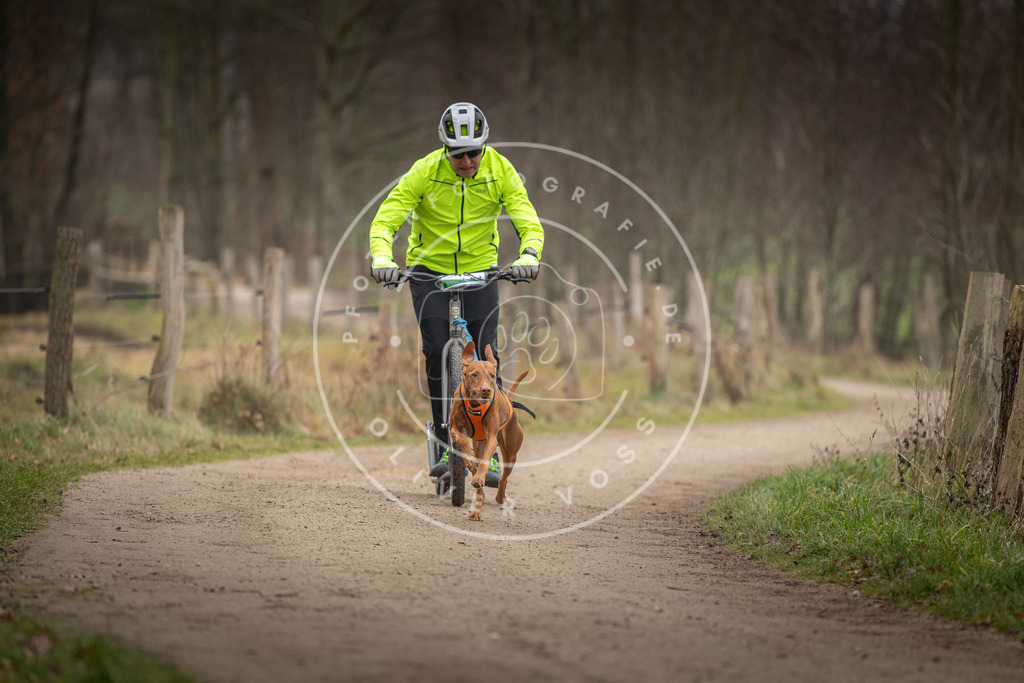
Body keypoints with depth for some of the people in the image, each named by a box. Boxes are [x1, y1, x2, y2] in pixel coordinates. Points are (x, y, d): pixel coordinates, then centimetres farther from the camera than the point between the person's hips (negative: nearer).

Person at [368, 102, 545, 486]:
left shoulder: (500, 171, -14)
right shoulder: (425, 173, -19)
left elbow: (529, 223, -17)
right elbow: (385, 220, -21)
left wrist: (529, 255, -39)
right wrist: (382, 258, -41)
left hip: (480, 270, 1)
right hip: (429, 269, -1)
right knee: (437, 351, -18)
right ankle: (446, 444, -7)